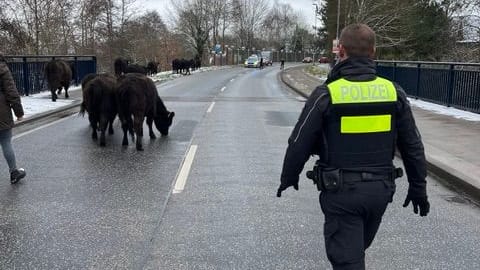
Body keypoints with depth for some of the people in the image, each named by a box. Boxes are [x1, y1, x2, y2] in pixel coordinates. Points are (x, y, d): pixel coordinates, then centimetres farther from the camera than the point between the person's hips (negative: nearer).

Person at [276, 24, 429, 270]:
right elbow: (412, 146, 4)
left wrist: (288, 178, 9)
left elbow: (299, 143, -8)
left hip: (342, 191, -4)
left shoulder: (326, 94, -14)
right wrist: (418, 187, 15)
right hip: (381, 188, 5)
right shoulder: (394, 92, -2)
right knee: (357, 249, 27)